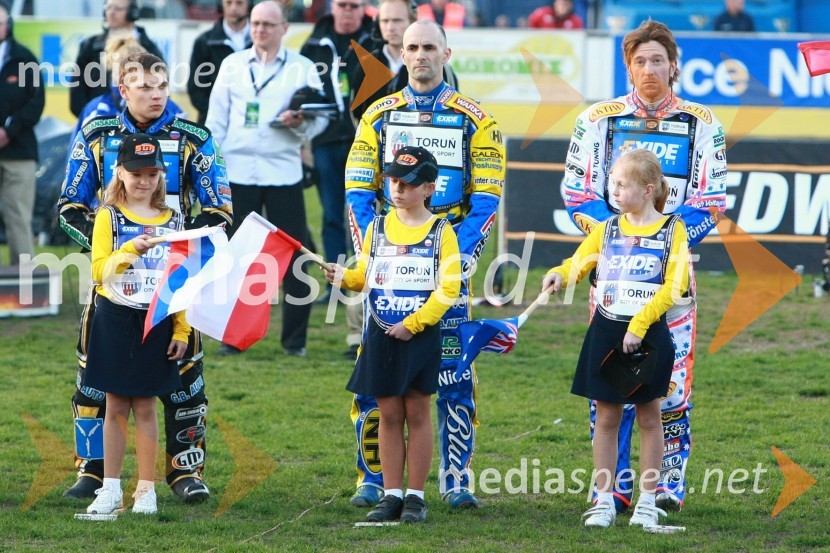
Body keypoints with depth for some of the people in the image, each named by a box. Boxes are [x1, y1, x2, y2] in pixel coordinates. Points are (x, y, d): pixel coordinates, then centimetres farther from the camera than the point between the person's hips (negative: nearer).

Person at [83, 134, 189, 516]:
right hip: (115, 322, -1)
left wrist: (181, 330, 2)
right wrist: (131, 251, -24)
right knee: (116, 406, 3)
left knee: (144, 407, 3)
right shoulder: (109, 217, 1)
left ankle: (146, 490, 9)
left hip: (156, 324, 1)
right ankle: (111, 489, 8)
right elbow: (99, 271, -9)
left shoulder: (171, 221, 7)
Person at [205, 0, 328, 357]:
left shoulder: (302, 68, 5)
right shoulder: (232, 65, 9)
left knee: (294, 254, -2)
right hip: (237, 171, 1)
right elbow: (216, 120, 9)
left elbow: (319, 117, 1)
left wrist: (300, 123, -20)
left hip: (283, 171, -1)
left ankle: (294, 339, 7)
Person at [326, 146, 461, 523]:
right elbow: (364, 276, 13)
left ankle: (415, 495, 7)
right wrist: (344, 278, -10)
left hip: (420, 334, -3)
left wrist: (413, 323, -14)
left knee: (417, 412, 2)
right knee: (389, 414, 5)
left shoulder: (440, 232, -3)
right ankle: (392, 494, 9)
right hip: (380, 334, 3)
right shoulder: (377, 228, 8)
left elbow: (448, 289, -7)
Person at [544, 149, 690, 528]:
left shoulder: (672, 230, -3)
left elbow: (673, 286, -11)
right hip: (606, 331, 3)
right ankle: (604, 500, 10)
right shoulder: (607, 229, 7)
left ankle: (647, 501, 13)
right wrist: (559, 275, -16)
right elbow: (578, 262, 8)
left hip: (648, 334, -3)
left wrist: (639, 325, -18)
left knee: (649, 415, 6)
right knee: (606, 415, 5)